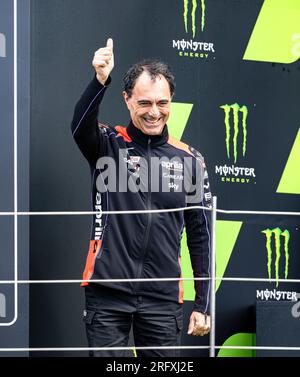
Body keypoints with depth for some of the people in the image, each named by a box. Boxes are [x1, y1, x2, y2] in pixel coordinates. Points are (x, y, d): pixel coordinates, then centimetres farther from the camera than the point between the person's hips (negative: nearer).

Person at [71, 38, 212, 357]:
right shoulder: (109, 145, 2)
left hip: (163, 297, 2)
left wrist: (203, 304, 5)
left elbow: (200, 235, 9)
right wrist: (100, 80, -40)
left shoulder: (188, 159, 7)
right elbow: (81, 126, -23)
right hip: (107, 292, -2)